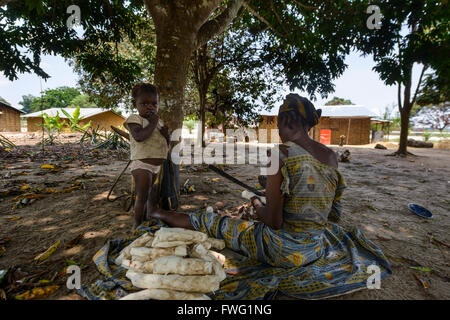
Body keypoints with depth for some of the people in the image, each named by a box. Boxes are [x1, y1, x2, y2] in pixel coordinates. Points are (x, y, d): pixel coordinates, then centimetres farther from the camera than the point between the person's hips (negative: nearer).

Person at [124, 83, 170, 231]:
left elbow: (166, 144, 17)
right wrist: (153, 124, -17)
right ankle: (137, 225, 10)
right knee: (142, 196, -6)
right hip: (142, 165, -8)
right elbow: (139, 136, -28)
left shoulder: (159, 121, 15)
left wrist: (166, 134, -4)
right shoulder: (135, 119, -7)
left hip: (158, 166, 8)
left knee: (151, 197, 18)